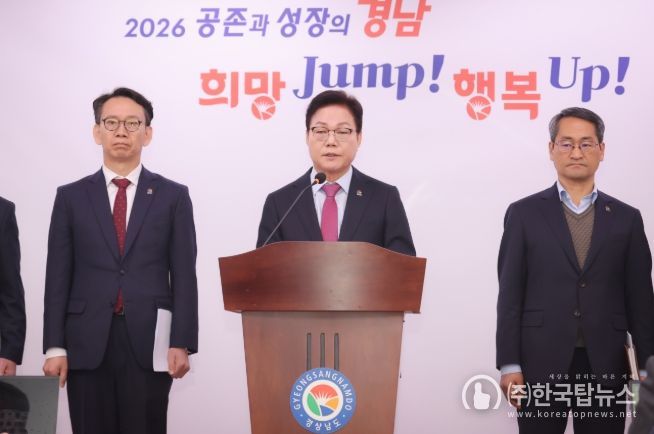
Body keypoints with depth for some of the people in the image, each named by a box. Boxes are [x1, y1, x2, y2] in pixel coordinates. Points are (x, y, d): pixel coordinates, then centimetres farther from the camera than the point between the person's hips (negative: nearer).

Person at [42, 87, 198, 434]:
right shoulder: (71, 197, 9)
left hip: (148, 343, -1)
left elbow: (184, 275, 3)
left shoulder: (173, 196, 7)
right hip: (87, 344, 1)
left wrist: (182, 343, -6)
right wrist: (55, 347, -1)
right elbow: (58, 277, 6)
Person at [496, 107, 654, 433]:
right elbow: (510, 294, 1)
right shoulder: (524, 213, 5)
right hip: (540, 365, -1)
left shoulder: (626, 218, 9)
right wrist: (509, 365, -6)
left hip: (605, 366, 1)